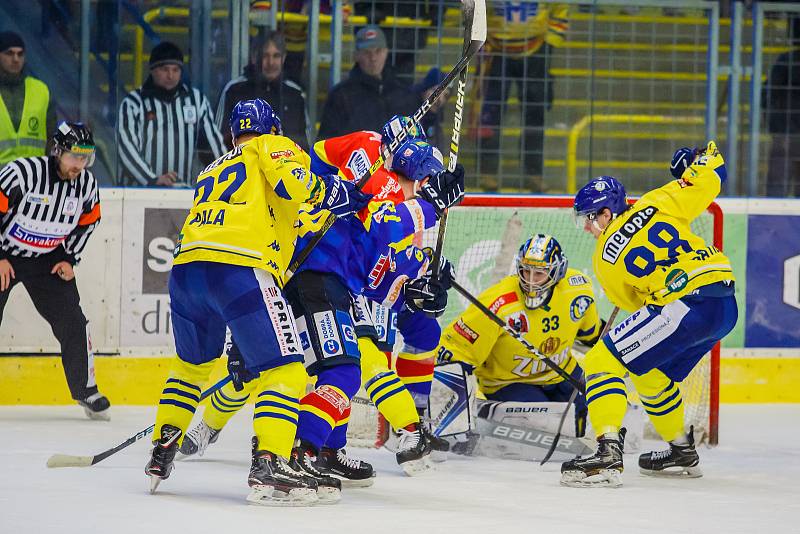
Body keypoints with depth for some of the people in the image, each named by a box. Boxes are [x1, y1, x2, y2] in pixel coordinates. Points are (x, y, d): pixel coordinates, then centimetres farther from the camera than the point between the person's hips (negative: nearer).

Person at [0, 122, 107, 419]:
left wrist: (70, 260, 1)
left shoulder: (86, 184, -9)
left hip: (48, 260, 4)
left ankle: (86, 390, 10)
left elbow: (87, 223, 9)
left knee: (73, 323, -3)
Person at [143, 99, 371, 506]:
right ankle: (268, 467, -19)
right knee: (284, 373, -4)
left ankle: (161, 455, 29)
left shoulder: (211, 171, 36)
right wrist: (337, 194, 10)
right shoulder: (273, 146, 16)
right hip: (240, 267, -7)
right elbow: (291, 182, -8)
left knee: (191, 363, 30)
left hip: (185, 268, 7)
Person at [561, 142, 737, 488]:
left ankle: (608, 454, -22)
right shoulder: (657, 203, 11)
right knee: (652, 374, 29)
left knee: (602, 361, -5)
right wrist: (698, 160, 36)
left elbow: (631, 302, 17)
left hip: (685, 308, -7)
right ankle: (682, 453, 40)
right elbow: (710, 179, 14)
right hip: (726, 306, 7)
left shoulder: (604, 259, 4)